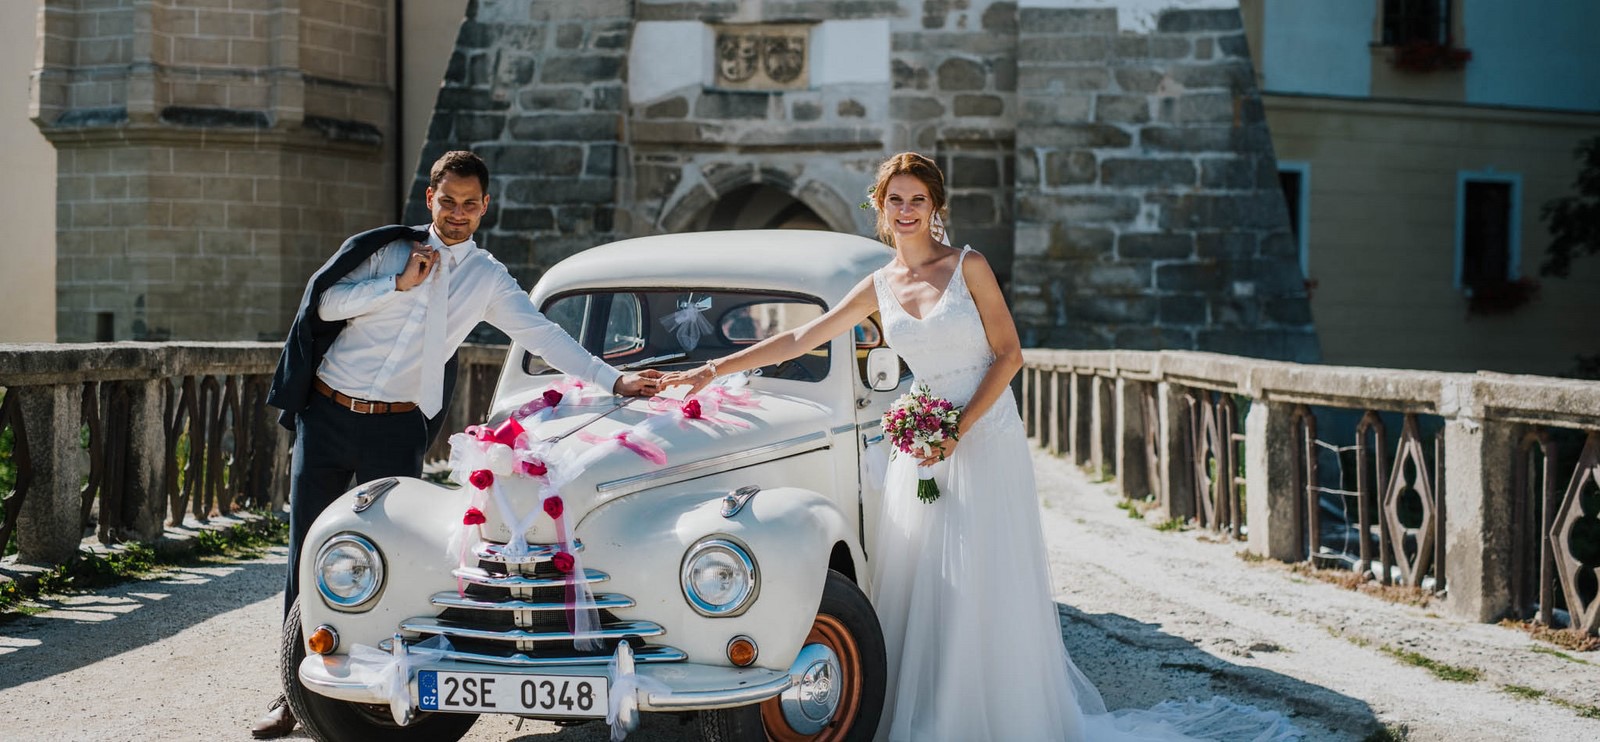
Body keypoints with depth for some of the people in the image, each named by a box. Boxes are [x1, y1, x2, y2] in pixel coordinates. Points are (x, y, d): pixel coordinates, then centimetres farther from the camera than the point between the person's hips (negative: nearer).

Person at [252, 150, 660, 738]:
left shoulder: (488, 279, 6)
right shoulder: (387, 247, 3)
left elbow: (544, 336, 1)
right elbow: (326, 302, -2)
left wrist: (614, 382, -8)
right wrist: (400, 284, -11)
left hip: (396, 430, 0)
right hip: (327, 417, 0)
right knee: (307, 553, 3)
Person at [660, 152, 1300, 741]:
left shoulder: (969, 267, -3)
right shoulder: (879, 288, 8)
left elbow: (1009, 354, -5)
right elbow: (801, 339, 9)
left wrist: (960, 428, -15)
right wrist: (713, 370, 5)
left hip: (986, 440, -4)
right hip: (926, 442, 4)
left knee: (983, 585, -4)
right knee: (918, 584, 3)